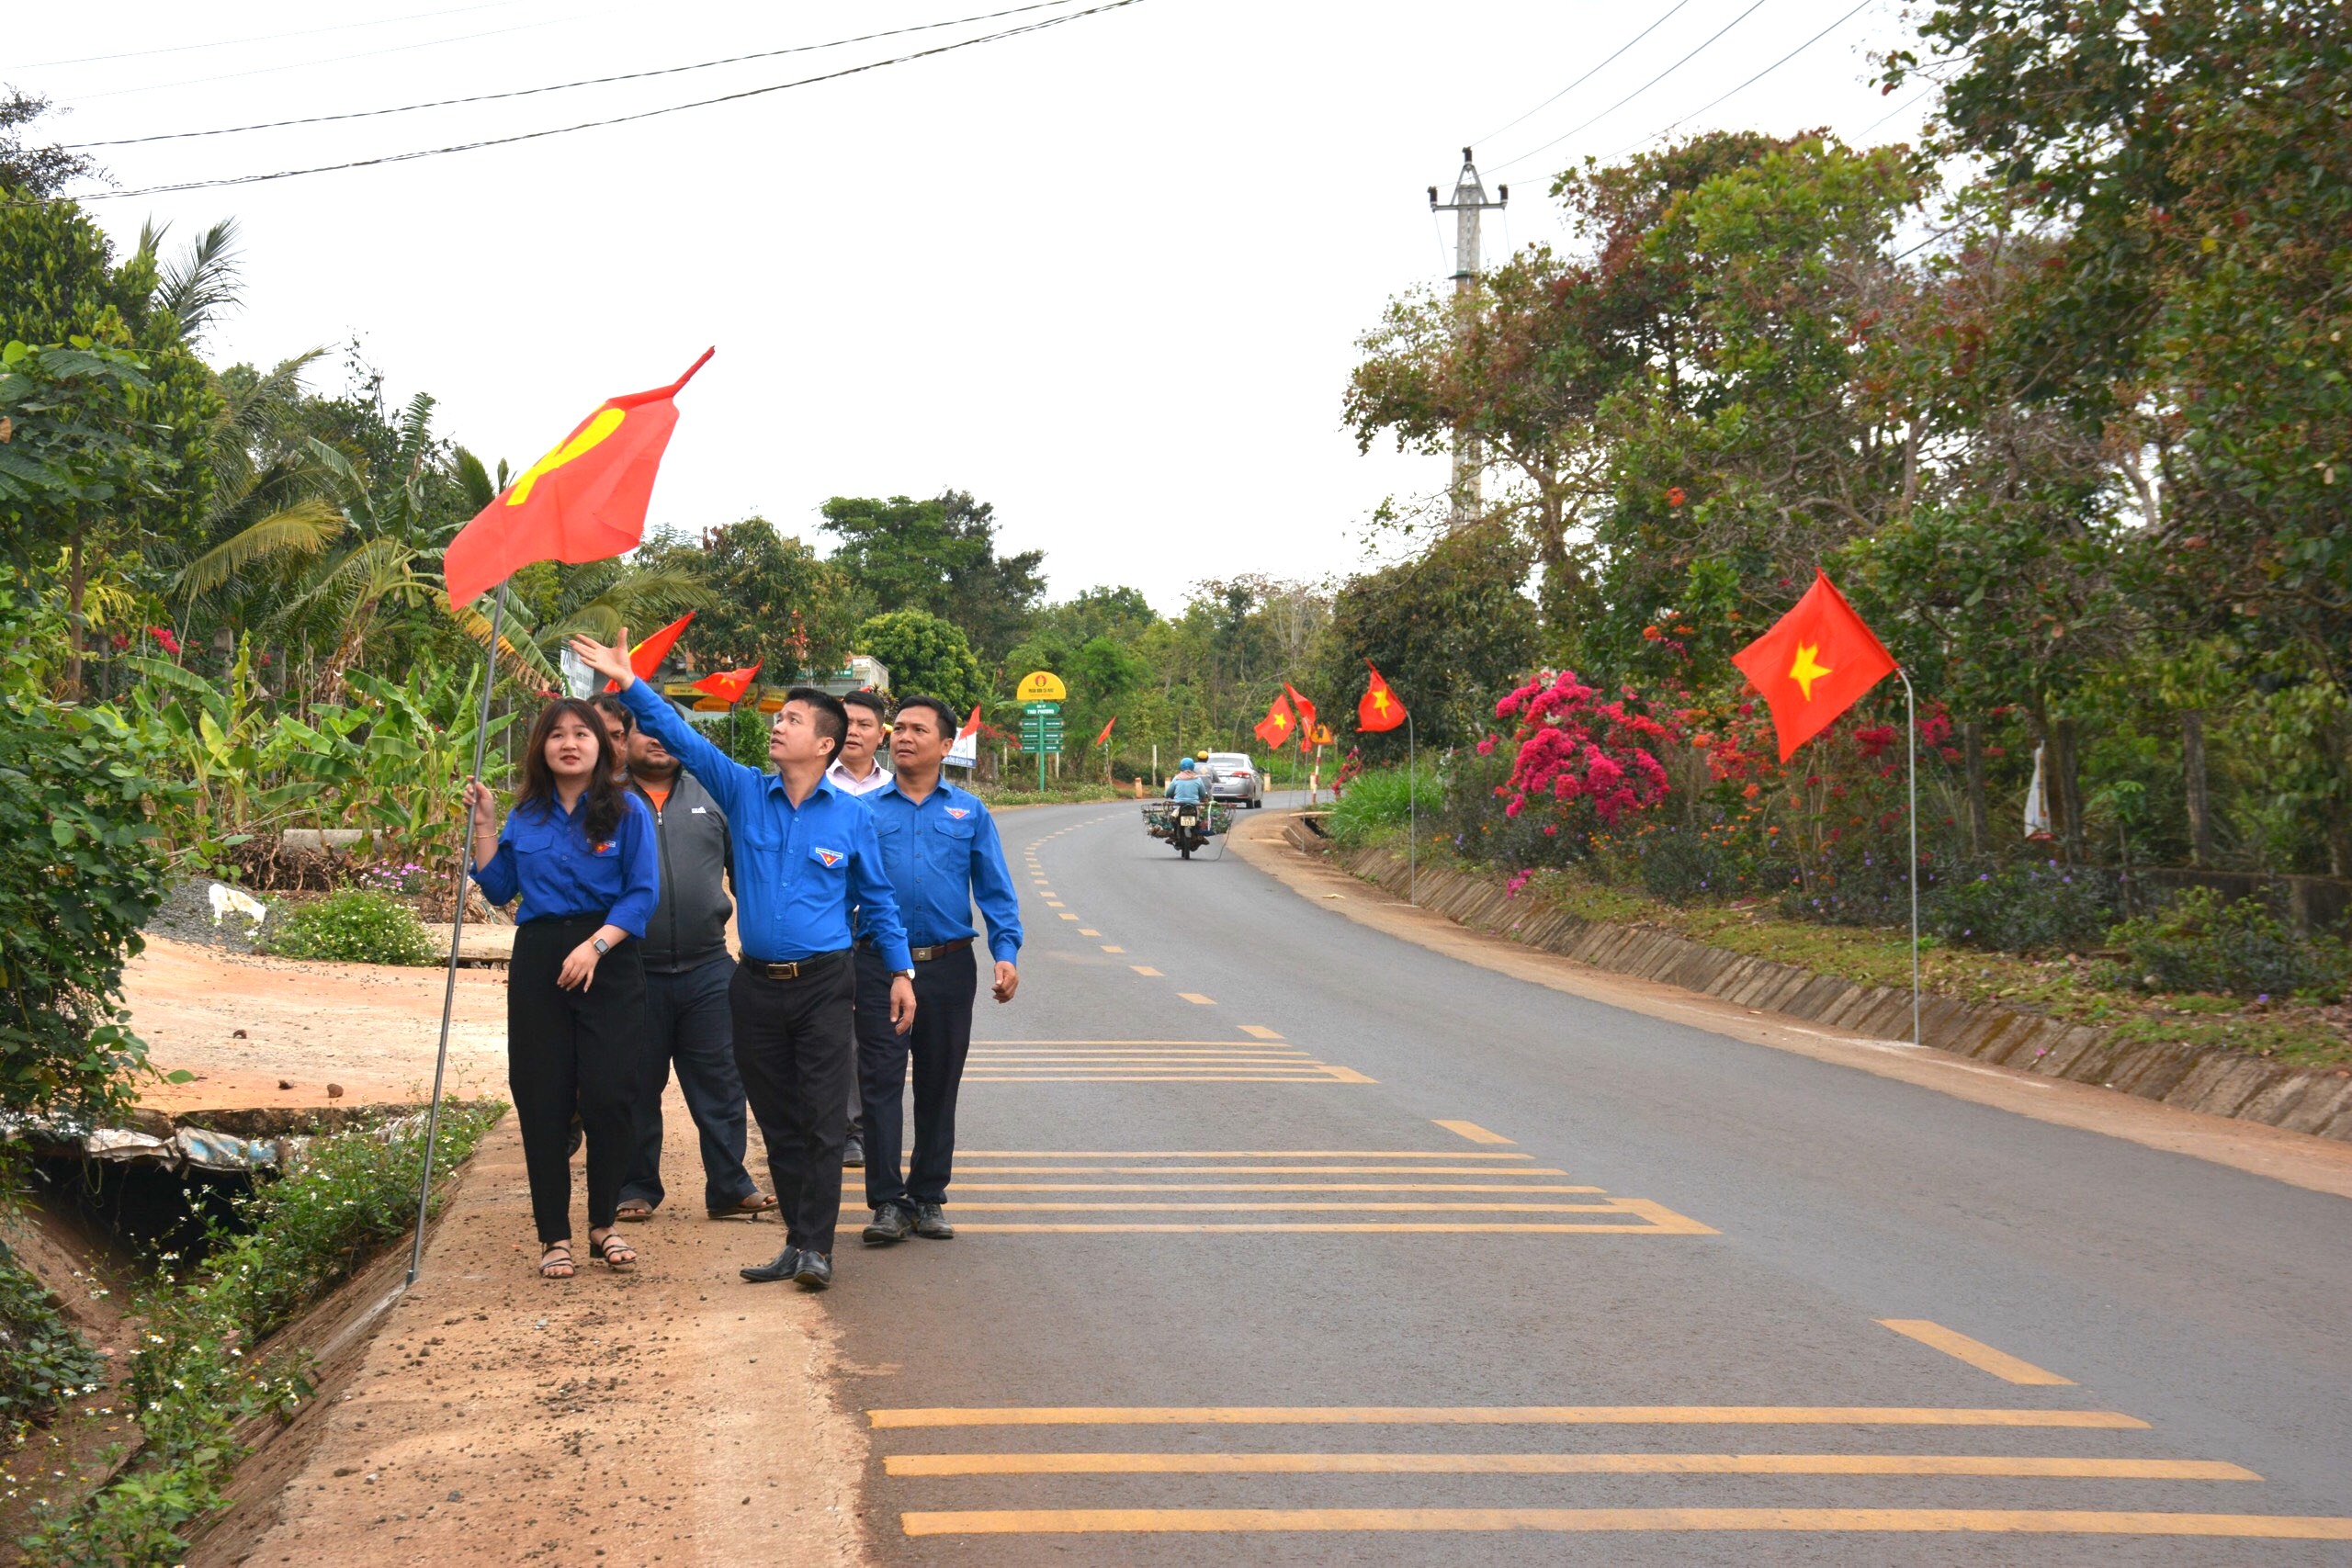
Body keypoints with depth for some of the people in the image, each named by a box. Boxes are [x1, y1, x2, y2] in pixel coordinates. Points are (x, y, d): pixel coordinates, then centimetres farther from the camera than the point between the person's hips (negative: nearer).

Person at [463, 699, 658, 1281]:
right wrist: (484, 827, 5)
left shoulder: (627, 811, -1)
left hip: (609, 965, -3)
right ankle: (554, 1236, 10)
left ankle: (603, 1223, 13)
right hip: (538, 965, 3)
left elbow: (642, 893, -6)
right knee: (542, 1101, 2)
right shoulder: (525, 816, 10)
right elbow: (498, 889, 13)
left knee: (608, 1095, -5)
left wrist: (595, 947, -17)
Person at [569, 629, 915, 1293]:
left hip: (822, 985, -3)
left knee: (822, 1120, -6)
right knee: (778, 1123, 9)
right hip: (756, 984, 3)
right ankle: (796, 1240, 17)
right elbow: (683, 738, -1)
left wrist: (901, 971, 5)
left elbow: (878, 900, 8)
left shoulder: (851, 817, 1)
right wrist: (628, 683, -10)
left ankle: (816, 1246, -4)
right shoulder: (745, 793, 5)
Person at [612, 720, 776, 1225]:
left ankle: (730, 1188, 9)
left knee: (721, 1083, 2)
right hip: (633, 971, -1)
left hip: (707, 969, 1)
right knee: (636, 1088, 7)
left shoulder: (711, 798, 12)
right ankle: (636, 1188, 18)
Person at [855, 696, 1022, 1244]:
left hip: (948, 967, 1)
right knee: (881, 1081, -5)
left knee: (940, 1085, 8)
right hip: (879, 966, -1)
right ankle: (887, 1202, -2)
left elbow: (995, 890, 6)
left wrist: (1006, 952, -7)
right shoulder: (864, 811, 7)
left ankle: (928, 1198, 17)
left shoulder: (969, 812, 9)